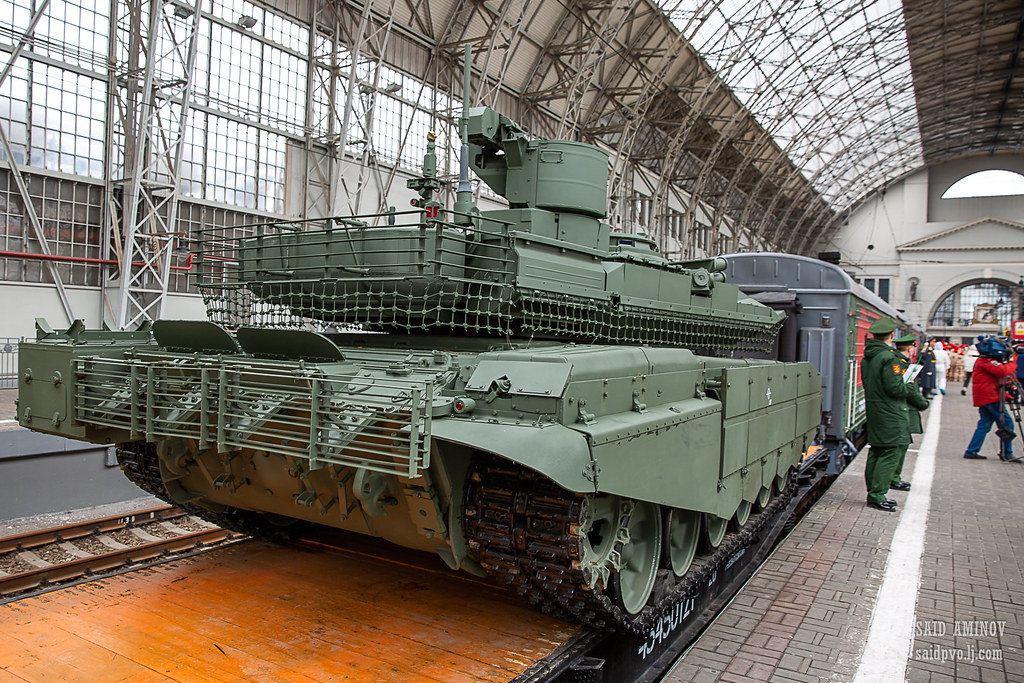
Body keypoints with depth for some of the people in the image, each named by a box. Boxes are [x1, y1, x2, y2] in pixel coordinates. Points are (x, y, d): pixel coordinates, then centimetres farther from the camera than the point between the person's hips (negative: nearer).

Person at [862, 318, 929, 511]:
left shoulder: (867, 357, 10)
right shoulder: (889, 357, -17)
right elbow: (894, 388, -21)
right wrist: (911, 387, -1)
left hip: (873, 408, 9)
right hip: (890, 413, -9)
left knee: (876, 451, 14)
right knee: (892, 452, -4)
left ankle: (874, 493, 20)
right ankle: (877, 495, -4)